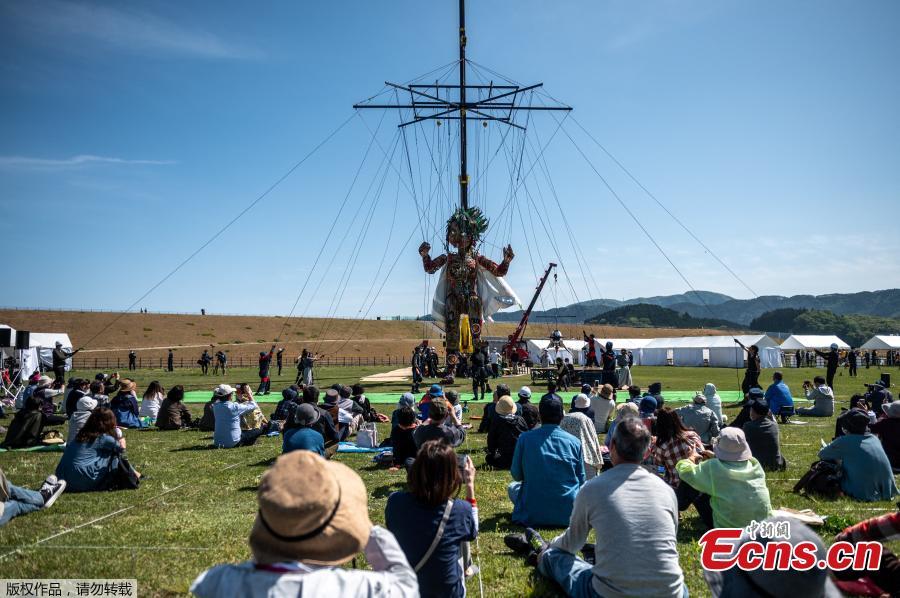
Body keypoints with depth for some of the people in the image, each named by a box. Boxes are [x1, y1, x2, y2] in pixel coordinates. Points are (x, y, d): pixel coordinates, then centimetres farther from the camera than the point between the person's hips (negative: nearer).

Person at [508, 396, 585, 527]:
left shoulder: (525, 438, -7)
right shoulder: (574, 441, -4)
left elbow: (516, 476, 2)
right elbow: (581, 480, 6)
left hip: (533, 515, -2)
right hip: (568, 514, 2)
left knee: (512, 486, 26)